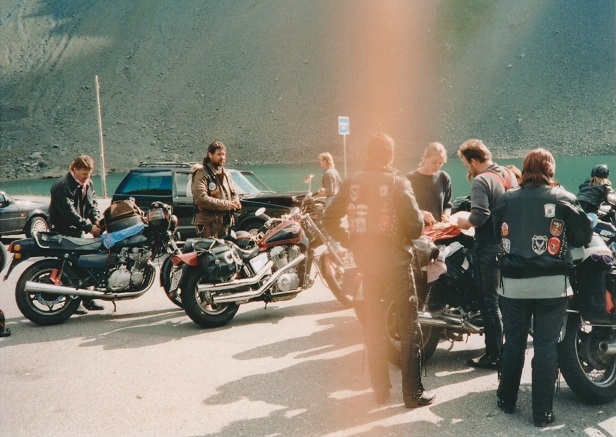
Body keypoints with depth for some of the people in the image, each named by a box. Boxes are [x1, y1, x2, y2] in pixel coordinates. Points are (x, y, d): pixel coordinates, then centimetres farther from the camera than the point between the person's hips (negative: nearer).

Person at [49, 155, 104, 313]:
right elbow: (69, 212, -25)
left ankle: (88, 299, 18)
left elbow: (93, 203, 8)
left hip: (79, 231, 8)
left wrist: (97, 220, -12)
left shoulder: (87, 184, 9)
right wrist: (88, 227, -29)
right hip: (63, 231, -8)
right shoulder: (62, 186, -18)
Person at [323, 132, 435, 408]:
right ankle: (413, 393, 8)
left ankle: (380, 389, 23)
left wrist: (351, 242, 11)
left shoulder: (352, 182, 1)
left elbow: (330, 220, 3)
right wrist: (408, 236, 6)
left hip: (366, 262, 5)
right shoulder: (398, 183, -12)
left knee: (374, 326, 15)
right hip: (396, 263, -4)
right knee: (409, 328, 5)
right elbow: (415, 225, -15)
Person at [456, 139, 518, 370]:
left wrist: (466, 223, -8)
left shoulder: (480, 181, -16)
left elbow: (479, 216, -27)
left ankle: (495, 355, 5)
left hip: (489, 247, -9)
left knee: (490, 302, -1)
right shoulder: (510, 175, 10)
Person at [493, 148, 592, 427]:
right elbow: (584, 237, 2)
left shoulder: (506, 200, 2)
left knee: (513, 342, 15)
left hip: (513, 283, 2)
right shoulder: (563, 199, -5)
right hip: (551, 284, -2)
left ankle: (506, 400, 25)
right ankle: (542, 412, 8)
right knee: (546, 346, 4)